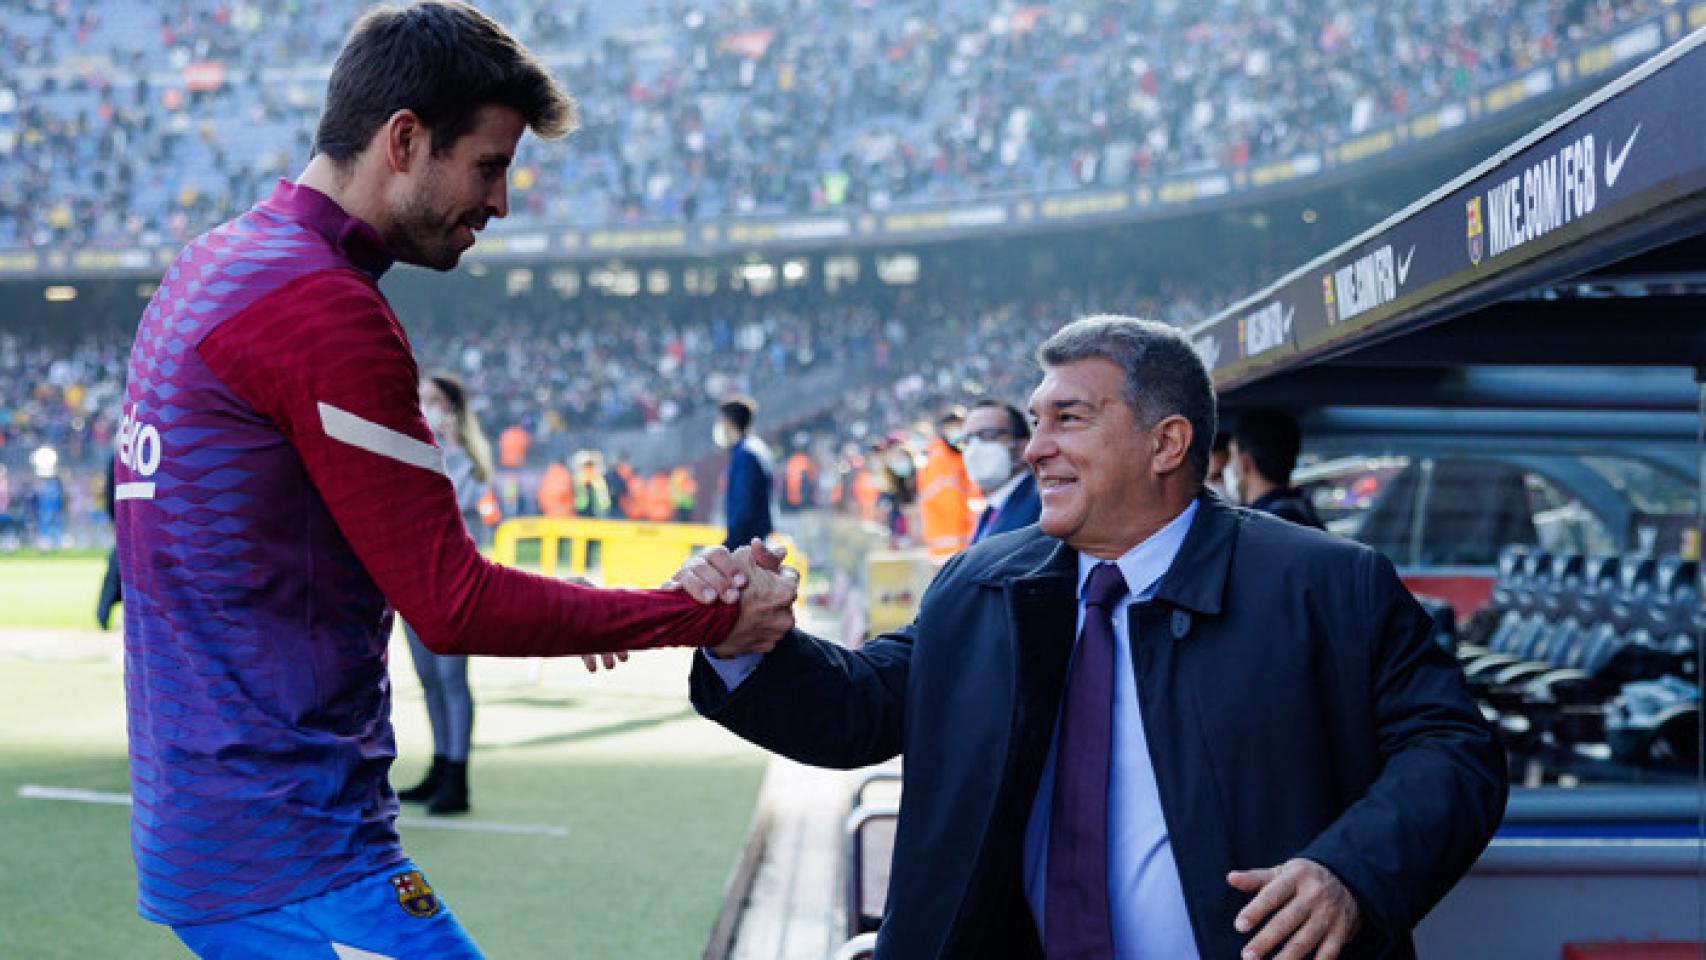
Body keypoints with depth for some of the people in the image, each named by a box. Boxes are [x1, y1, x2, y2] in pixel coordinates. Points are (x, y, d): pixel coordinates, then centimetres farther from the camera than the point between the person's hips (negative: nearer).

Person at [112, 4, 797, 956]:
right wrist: (709, 616, -10)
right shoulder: (326, 312, -18)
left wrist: (557, 612, 15)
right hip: (293, 857, -10)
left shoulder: (212, 265, 13)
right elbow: (452, 606, -17)